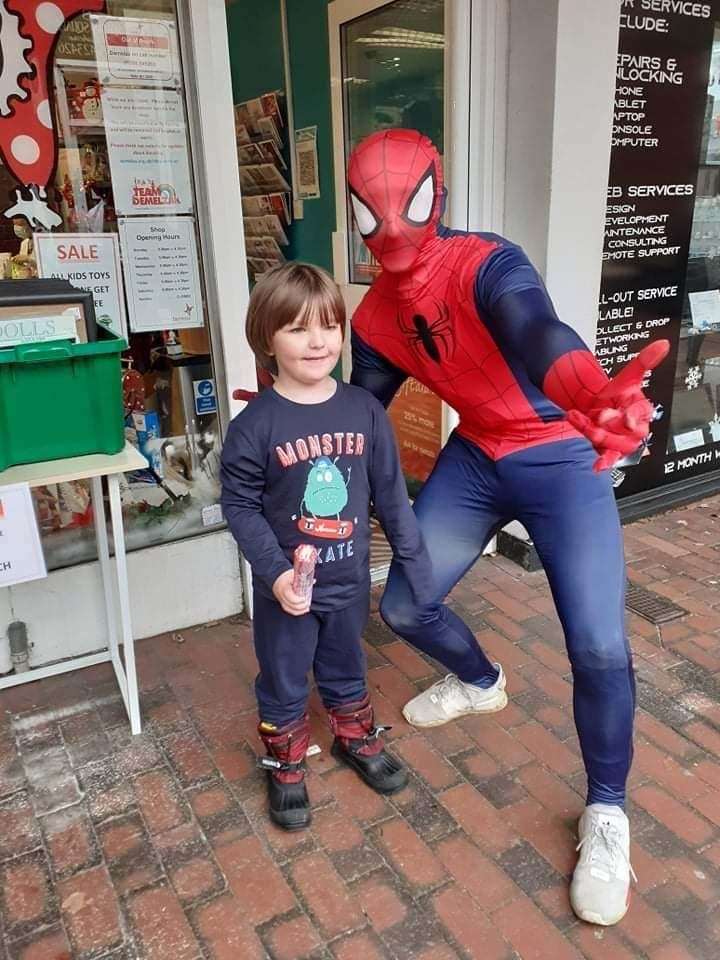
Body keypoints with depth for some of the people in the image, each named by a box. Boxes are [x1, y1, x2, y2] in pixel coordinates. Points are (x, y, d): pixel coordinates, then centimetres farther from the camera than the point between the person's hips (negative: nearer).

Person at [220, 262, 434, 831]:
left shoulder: (365, 409, -8)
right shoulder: (255, 425, -17)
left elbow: (391, 495, -2)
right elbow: (239, 506, -12)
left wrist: (416, 566, 1)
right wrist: (275, 572, -21)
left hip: (350, 580, 3)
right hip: (285, 588, -2)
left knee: (347, 673, 25)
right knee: (283, 684, 17)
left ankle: (357, 740, 50)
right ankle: (285, 767, 40)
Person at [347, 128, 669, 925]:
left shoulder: (486, 264, -24)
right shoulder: (375, 314, -3)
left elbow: (536, 331, -47)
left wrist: (592, 393, -68)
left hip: (559, 458, -6)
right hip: (475, 459, 6)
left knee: (599, 649, -17)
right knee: (403, 606, 6)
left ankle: (605, 815, 12)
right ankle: (479, 683, 41)